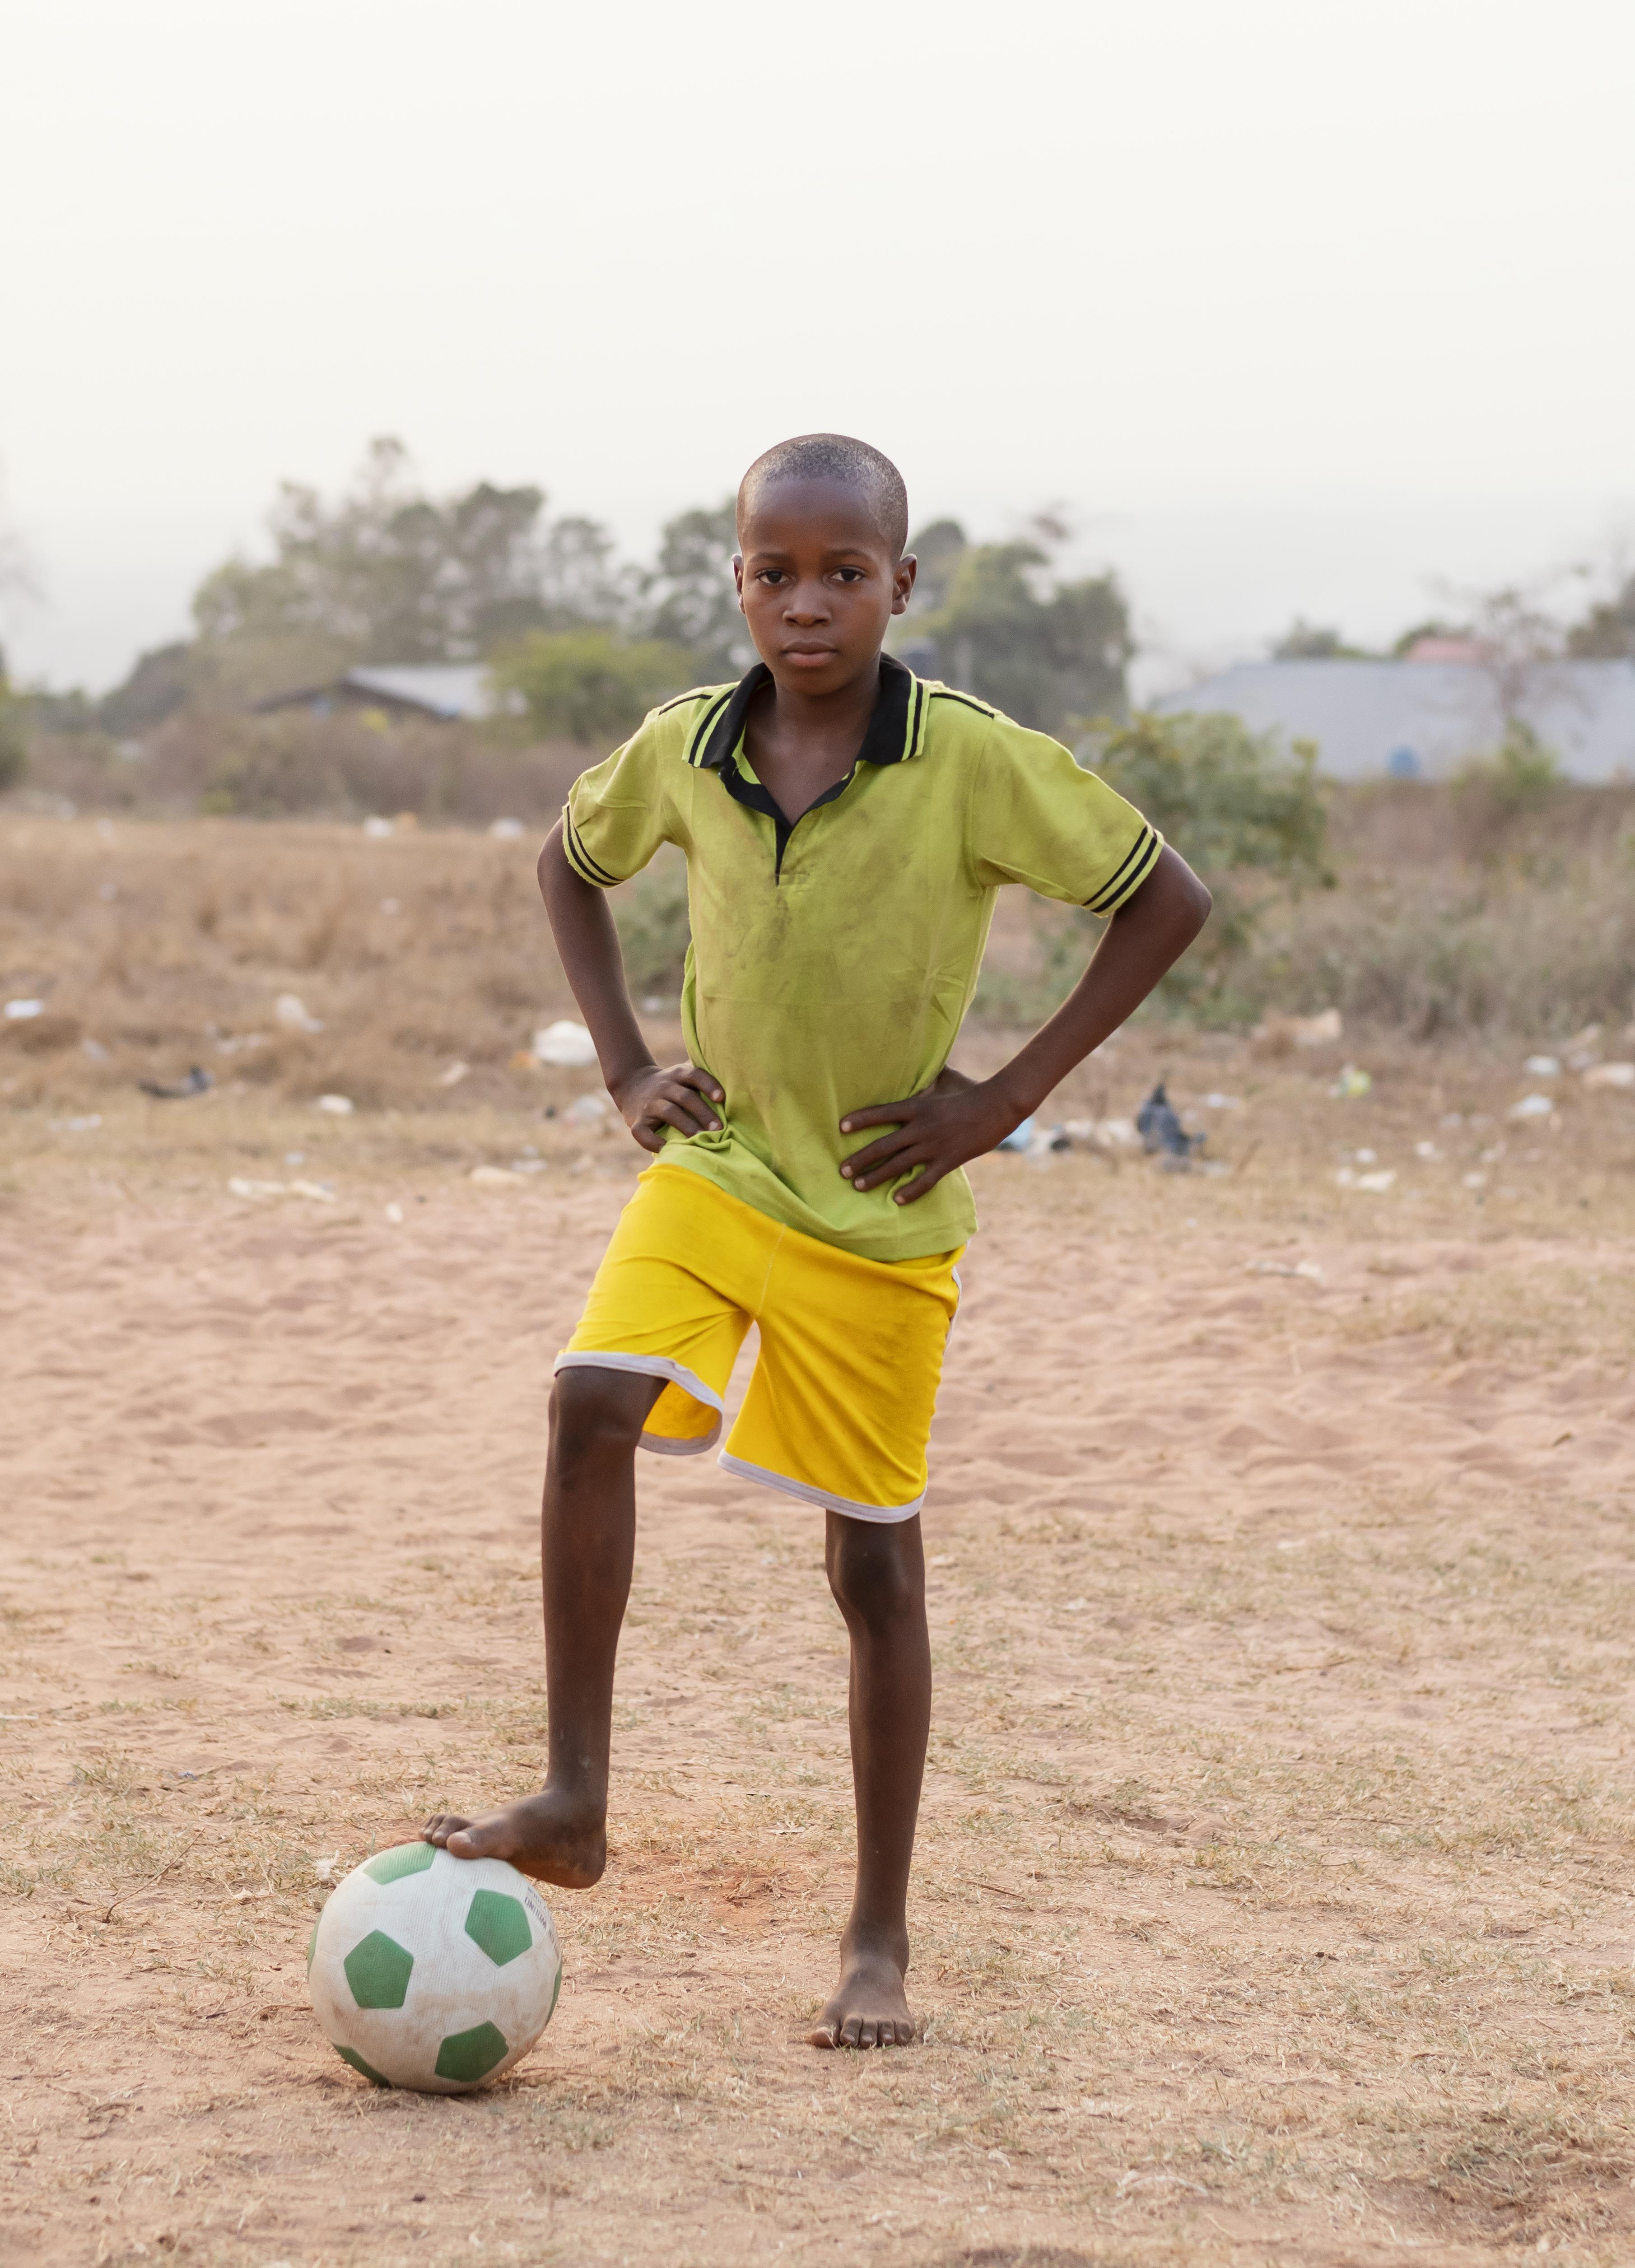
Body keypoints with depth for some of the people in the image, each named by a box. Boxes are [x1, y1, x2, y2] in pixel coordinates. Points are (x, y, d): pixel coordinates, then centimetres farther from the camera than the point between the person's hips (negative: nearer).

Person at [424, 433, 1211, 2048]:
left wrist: (1009, 1095, -12)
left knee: (873, 1563, 3)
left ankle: (878, 1941, 15)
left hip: (880, 1214, -3)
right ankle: (572, 1802, -14)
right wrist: (624, 1064, 5)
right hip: (710, 1170, 3)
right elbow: (570, 861, 17)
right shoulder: (685, 750, -4)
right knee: (592, 1406, -23)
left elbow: (1169, 901, -10)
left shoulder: (975, 764, -16)